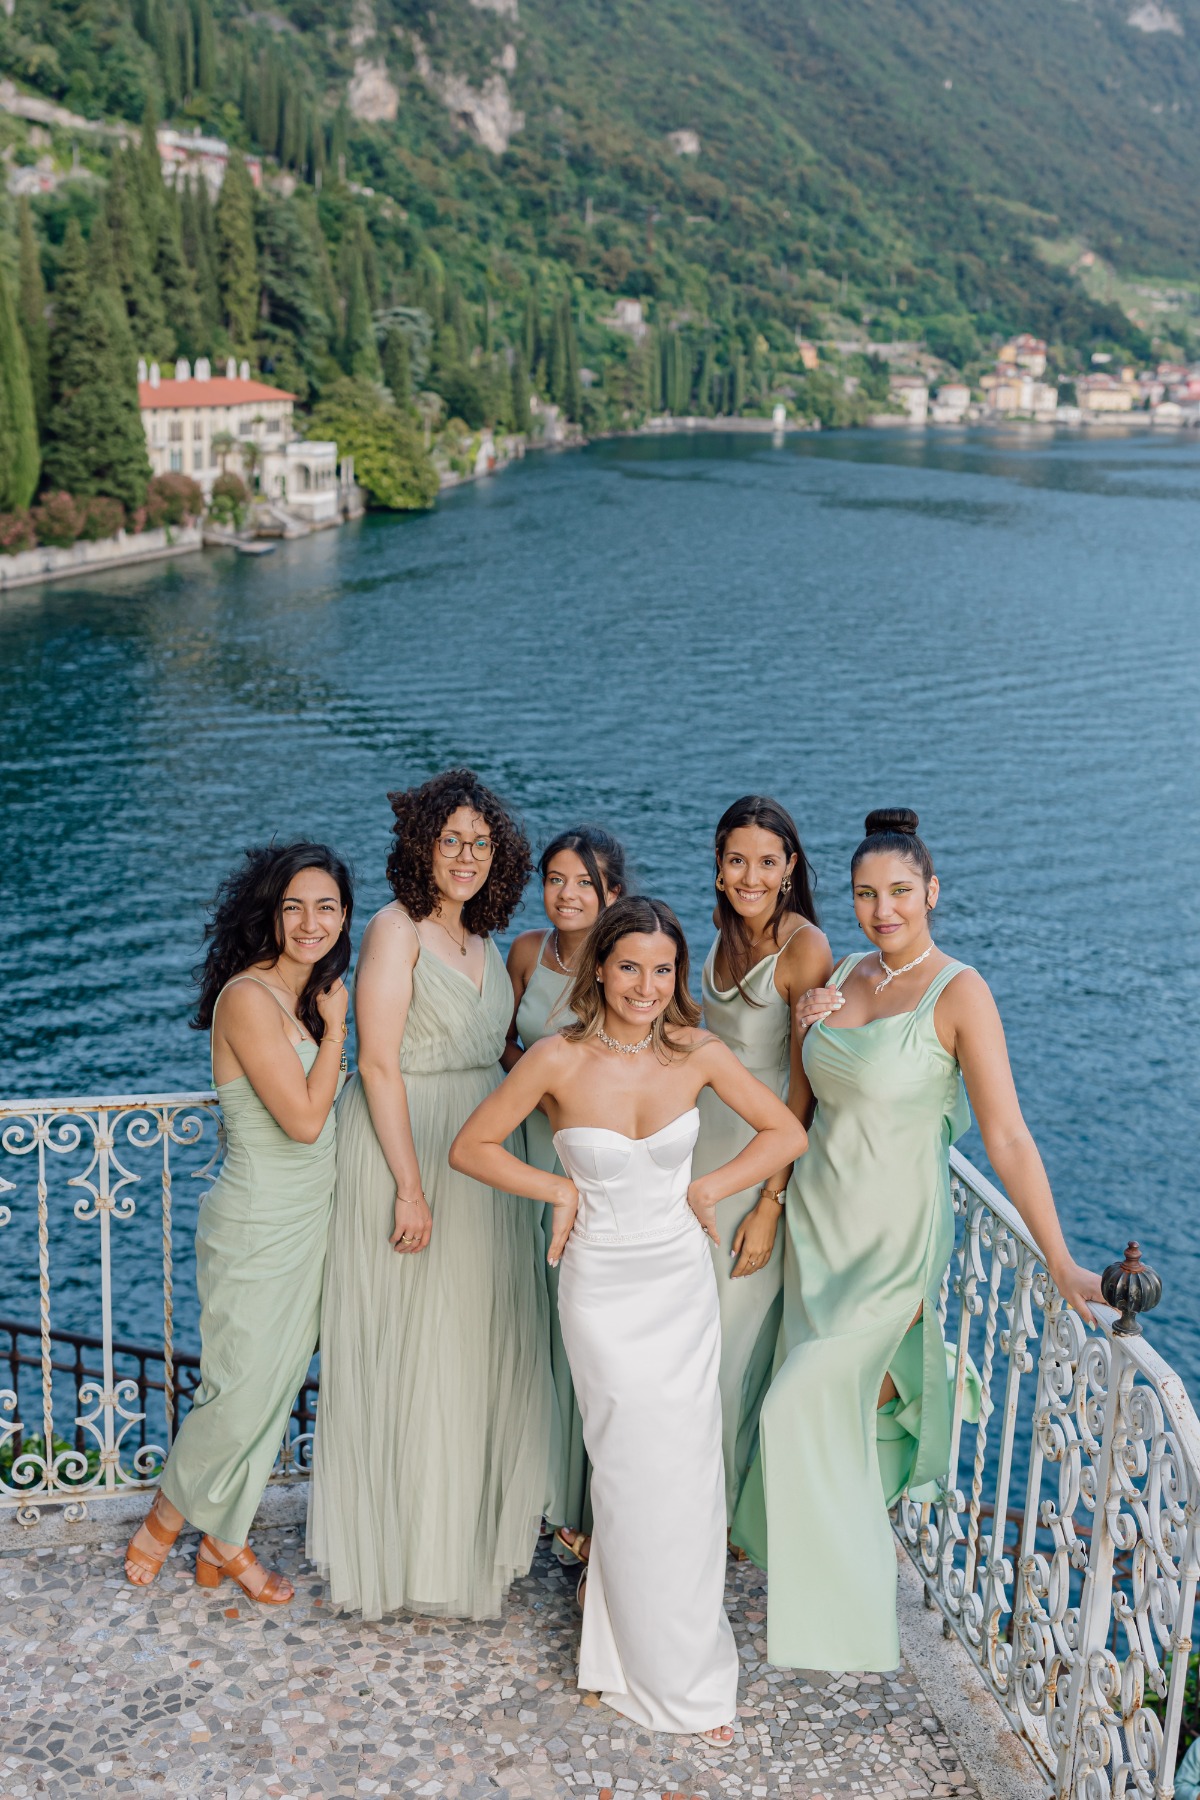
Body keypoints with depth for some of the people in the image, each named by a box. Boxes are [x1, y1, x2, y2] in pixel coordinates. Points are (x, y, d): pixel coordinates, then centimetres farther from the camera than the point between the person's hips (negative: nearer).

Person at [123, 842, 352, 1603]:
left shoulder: (306, 994, 7)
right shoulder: (249, 997, -20)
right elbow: (305, 1118, -22)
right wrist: (335, 1028, -15)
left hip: (308, 1220, 8)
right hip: (259, 1225, -8)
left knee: (277, 1387, 15)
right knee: (242, 1391, 3)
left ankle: (224, 1541, 31)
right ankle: (168, 1515, 28)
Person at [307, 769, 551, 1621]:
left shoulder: (482, 942, 12)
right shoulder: (397, 928, -10)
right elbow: (379, 1064, -16)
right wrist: (410, 1187, -20)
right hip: (407, 1146, -7)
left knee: (481, 1343, 14)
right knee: (410, 1349, 1)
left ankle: (477, 1527, 29)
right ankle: (410, 1546, 16)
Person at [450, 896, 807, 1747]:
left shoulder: (698, 1053, -7)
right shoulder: (560, 1060, -14)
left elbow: (786, 1133, 5)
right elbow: (472, 1147, -2)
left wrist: (709, 1188, -3)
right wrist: (559, 1189, -8)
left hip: (682, 1280, 2)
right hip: (602, 1287, -2)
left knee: (689, 1476, 6)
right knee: (637, 1477, 3)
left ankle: (675, 1650, 29)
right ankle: (673, 1676, 23)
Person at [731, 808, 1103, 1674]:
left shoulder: (959, 992, -17)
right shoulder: (847, 975, 3)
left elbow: (1007, 1135, -22)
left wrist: (1060, 1262, -26)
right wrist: (805, 1030, -6)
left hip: (892, 1231, -6)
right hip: (819, 1213, 6)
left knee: (807, 1400, -6)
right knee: (847, 1395, 16)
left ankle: (847, 1606, 16)